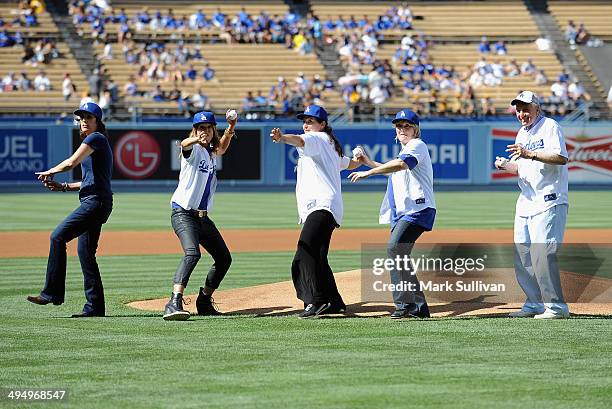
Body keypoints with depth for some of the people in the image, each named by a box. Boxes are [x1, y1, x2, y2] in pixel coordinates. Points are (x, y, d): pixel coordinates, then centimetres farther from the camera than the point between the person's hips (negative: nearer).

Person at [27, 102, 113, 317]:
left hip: (96, 201, -11)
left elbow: (71, 163, -15)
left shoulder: (96, 138, -6)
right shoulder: (97, 142, 24)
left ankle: (52, 293, -18)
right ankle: (95, 306, 9)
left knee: (58, 236, -17)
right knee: (85, 252, 9)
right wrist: (64, 186, 18)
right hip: (93, 202, 11)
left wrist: (49, 172, 1)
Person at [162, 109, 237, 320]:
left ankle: (204, 301, 25)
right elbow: (184, 144, -31)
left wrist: (231, 128, 15)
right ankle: (174, 303, -40)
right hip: (183, 213, -9)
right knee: (192, 253, -29)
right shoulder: (192, 149, -8)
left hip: (203, 216, 9)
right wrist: (196, 139, -55)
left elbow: (221, 148, 34)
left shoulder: (211, 153, 14)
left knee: (224, 258, 14)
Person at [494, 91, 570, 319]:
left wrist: (531, 154, -30)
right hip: (526, 202, 9)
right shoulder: (522, 134, 18)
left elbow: (561, 157, -21)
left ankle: (556, 306, -11)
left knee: (541, 254, -16)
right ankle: (535, 303, 17)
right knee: (521, 255, 8)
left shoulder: (550, 127, -8)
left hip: (549, 202, -9)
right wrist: (505, 165, 2)